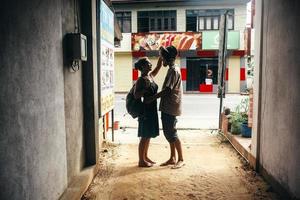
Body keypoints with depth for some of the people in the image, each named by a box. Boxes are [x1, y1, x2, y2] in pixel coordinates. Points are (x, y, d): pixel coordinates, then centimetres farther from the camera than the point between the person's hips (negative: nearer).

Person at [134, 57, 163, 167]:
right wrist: (146, 88, -28)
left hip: (152, 110, 9)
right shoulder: (141, 80, -14)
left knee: (149, 135, 16)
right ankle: (141, 161, 10)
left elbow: (158, 67, 20)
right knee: (144, 136, -1)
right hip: (145, 110, -9)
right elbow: (136, 95, -20)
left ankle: (145, 157, 28)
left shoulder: (150, 76, 9)